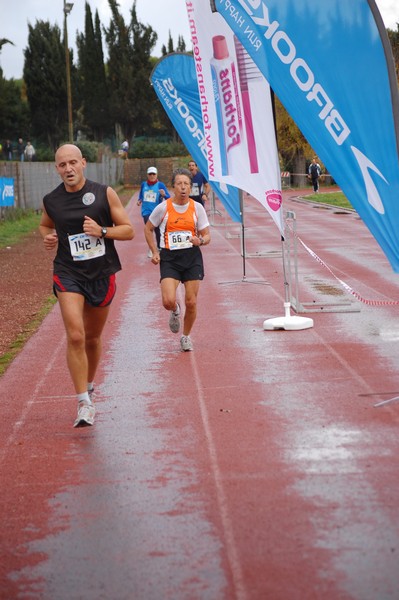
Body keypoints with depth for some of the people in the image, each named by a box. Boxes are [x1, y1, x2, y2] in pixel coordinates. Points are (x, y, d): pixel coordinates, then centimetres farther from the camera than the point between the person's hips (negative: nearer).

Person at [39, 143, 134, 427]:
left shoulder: (104, 193, -4)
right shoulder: (51, 200, 1)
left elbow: (128, 230, -2)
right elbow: (45, 224, 22)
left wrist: (101, 231, -18)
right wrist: (47, 237, 0)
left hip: (102, 274, 1)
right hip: (68, 275, -1)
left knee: (93, 337, 15)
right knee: (75, 336, -18)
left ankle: (89, 386, 41)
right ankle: (85, 403, -13)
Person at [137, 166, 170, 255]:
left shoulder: (160, 185, -8)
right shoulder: (143, 184, 2)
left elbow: (169, 197, -13)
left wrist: (164, 195, -34)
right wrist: (139, 201, -1)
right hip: (146, 211, 2)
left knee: (158, 231, 8)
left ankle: (159, 248, 25)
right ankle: (150, 249, 12)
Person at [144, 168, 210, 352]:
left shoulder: (197, 208, 1)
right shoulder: (163, 208, -4)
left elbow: (207, 236, 6)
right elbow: (148, 229, 11)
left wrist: (200, 241, -17)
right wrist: (154, 252, 3)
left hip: (192, 257, 1)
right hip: (169, 258, -1)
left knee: (191, 302, 1)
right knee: (168, 301, -16)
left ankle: (186, 336, 25)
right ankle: (175, 312, 22)